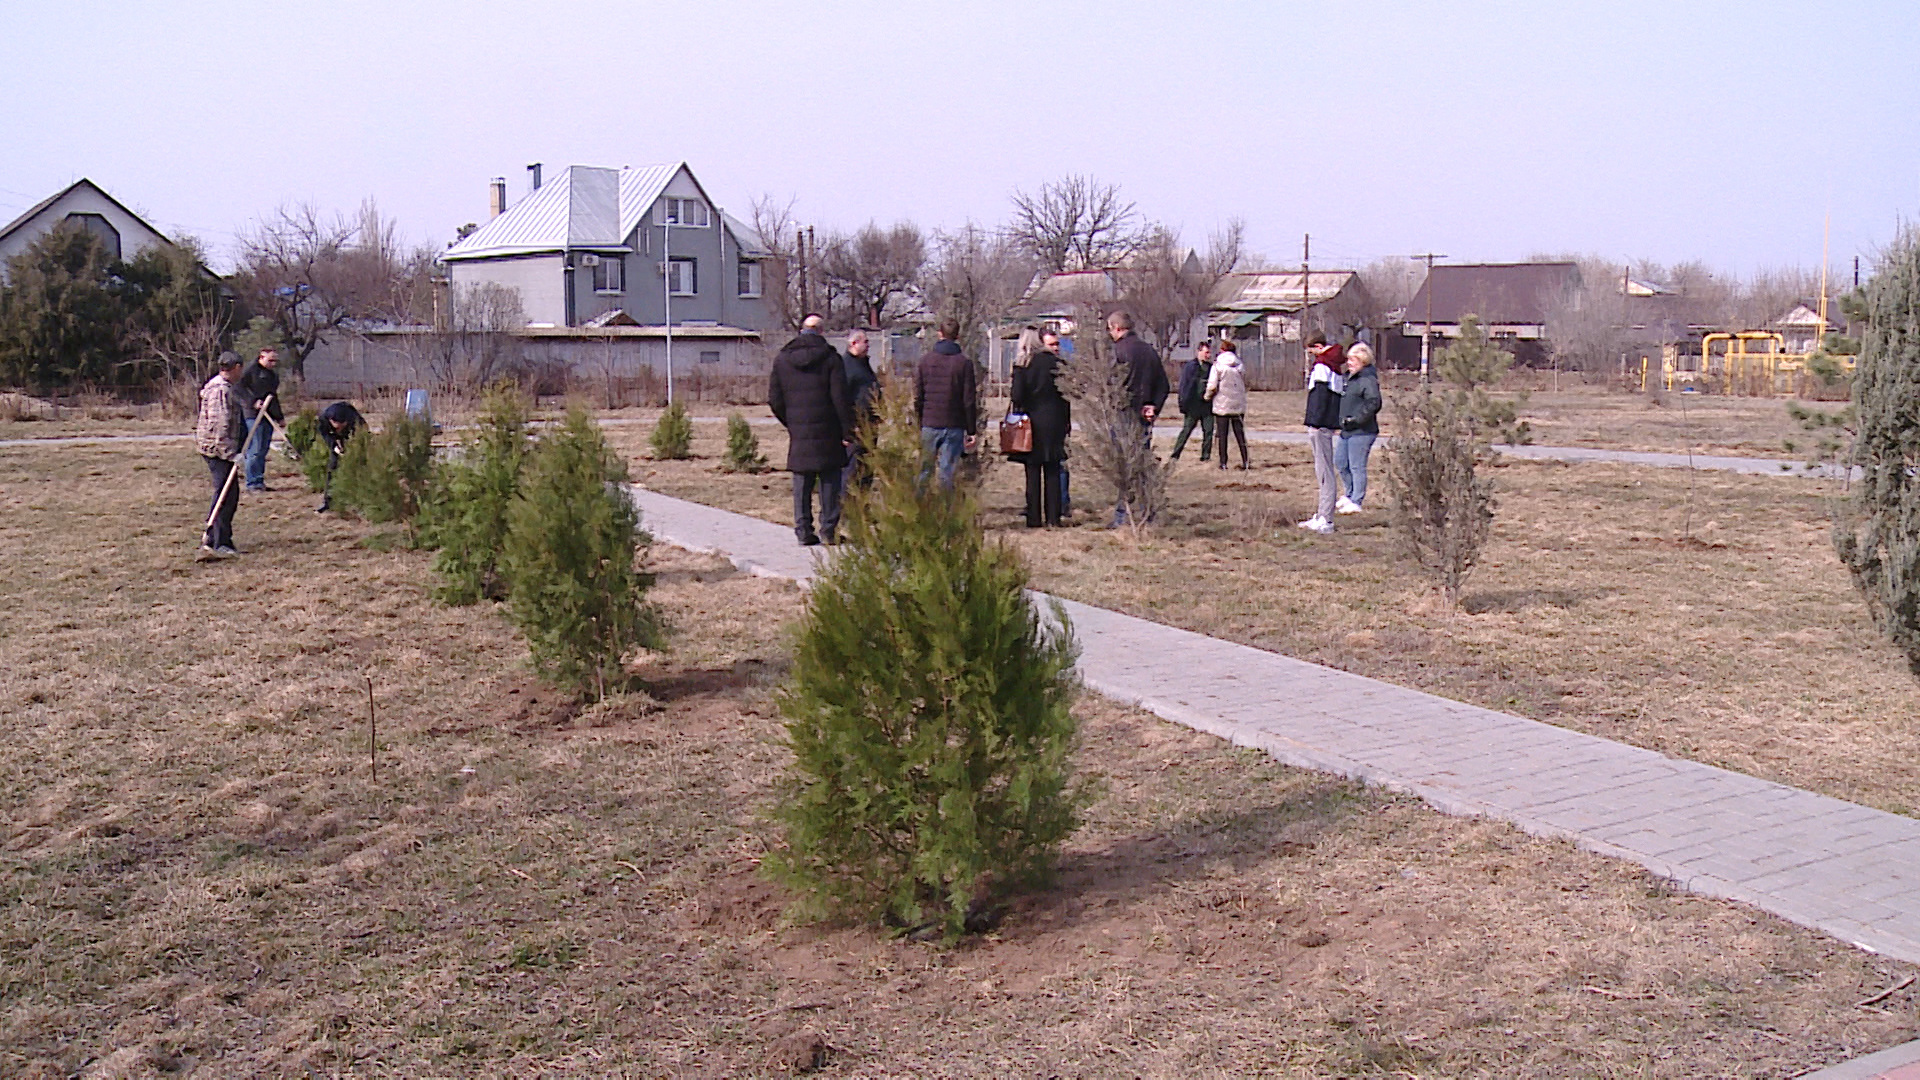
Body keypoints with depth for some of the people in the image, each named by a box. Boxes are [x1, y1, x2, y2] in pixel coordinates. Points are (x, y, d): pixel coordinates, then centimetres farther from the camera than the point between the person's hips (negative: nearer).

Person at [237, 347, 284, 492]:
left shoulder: (273, 374, 21)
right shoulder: (251, 370, -4)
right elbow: (241, 387, -12)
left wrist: (280, 417, 27)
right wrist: (253, 402, -20)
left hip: (268, 416, 8)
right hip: (253, 416, -8)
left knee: (263, 451, 10)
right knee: (254, 450, -8)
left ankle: (260, 482, 15)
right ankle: (252, 483, -5)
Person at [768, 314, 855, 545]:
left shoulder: (782, 359, 6)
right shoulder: (830, 358, -5)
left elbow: (775, 400, 7)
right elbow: (841, 398, -9)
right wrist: (847, 430, -4)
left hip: (798, 433, 3)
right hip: (827, 431, -3)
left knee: (802, 483, 8)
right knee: (830, 482, 4)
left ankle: (803, 530, 7)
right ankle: (829, 530, 3)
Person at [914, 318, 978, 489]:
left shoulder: (926, 361, 4)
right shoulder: (964, 363, -3)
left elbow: (918, 398, 6)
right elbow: (969, 400, -3)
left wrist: (919, 426, 14)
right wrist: (972, 431, 2)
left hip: (929, 425, 2)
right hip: (954, 427, -2)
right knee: (947, 472, 0)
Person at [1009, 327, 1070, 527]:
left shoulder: (1022, 363, -5)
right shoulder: (1055, 361, 4)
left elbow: (1017, 395, -12)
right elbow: (1065, 393, 5)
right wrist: (1067, 422, 10)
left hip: (1032, 421, -3)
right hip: (1055, 422, 3)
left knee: (1033, 472, 1)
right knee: (1053, 472, 7)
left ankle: (1034, 518, 1)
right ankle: (1053, 516, 6)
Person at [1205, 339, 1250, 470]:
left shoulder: (1217, 366, -8)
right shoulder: (1240, 366, 4)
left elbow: (1212, 386, -12)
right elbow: (1245, 385, 10)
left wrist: (1207, 396, 4)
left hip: (1222, 405, -3)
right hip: (1238, 405, 3)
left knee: (1222, 435, 4)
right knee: (1240, 434, 7)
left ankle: (1223, 463, 5)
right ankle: (1245, 462, 3)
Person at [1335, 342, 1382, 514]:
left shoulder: (1368, 380, -14)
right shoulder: (1348, 378, 15)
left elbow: (1373, 403, -24)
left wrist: (1357, 420, -21)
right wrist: (1342, 419, 15)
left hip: (1362, 431, -10)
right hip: (1346, 430, 10)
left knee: (1357, 466, -4)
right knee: (1339, 462, 16)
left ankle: (1357, 502, 4)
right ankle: (1350, 494, 32)